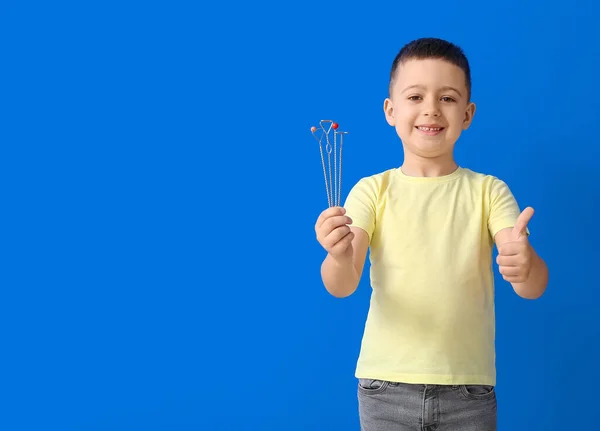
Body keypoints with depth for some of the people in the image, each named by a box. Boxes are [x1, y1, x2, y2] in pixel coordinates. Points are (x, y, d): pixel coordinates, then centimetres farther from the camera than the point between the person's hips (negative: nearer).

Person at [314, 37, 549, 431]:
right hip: (386, 386, 0)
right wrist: (339, 258, -33)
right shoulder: (372, 190, 0)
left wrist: (525, 267, -33)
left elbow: (535, 287, -10)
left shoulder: (488, 191, 0)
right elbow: (342, 286, -10)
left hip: (469, 389, 0)